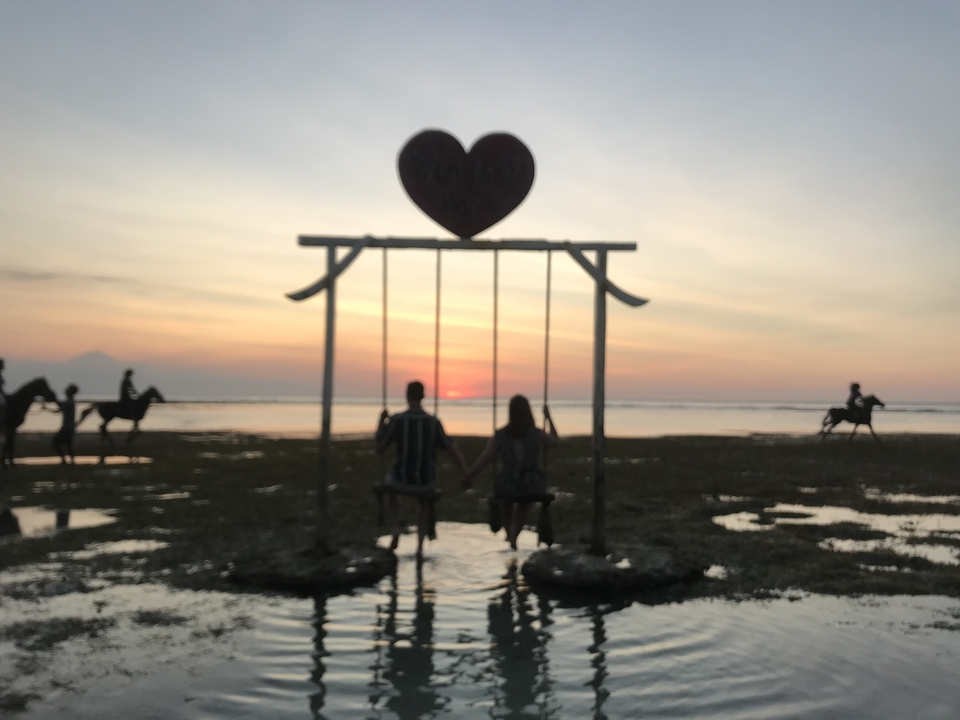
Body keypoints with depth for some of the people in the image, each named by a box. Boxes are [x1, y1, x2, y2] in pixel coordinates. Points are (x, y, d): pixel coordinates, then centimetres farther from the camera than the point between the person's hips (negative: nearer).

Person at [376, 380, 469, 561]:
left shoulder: (396, 420, -10)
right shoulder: (433, 422, -5)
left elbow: (379, 448, 1)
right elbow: (453, 450, -4)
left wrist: (381, 422, 12)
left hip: (402, 481, -1)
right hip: (426, 483, 1)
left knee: (390, 485, 37)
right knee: (424, 503, 37)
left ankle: (396, 526, 15)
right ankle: (420, 546, 18)